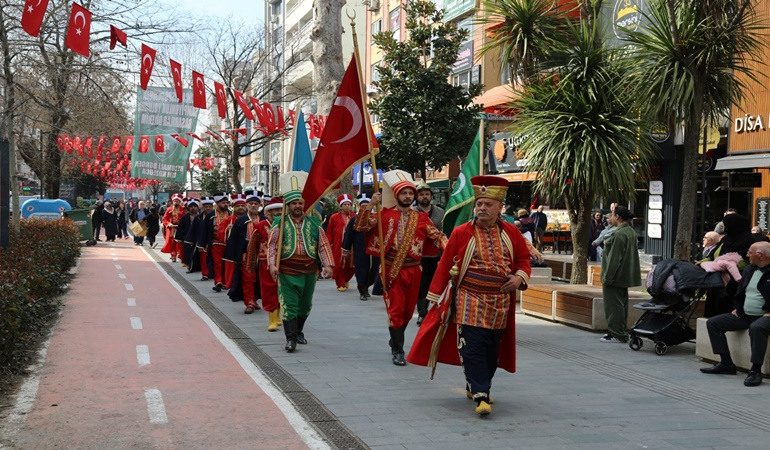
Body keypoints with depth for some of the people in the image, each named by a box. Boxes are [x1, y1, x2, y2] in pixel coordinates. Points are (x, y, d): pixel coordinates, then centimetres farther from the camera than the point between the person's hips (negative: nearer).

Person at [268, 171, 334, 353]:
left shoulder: (313, 223, 4)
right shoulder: (280, 224, -1)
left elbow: (324, 245, 3)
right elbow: (272, 246, -2)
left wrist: (328, 265, -7)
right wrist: (272, 264, -15)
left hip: (309, 272, 3)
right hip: (287, 273, -3)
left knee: (305, 305, 15)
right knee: (289, 305, -7)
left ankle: (299, 331, 35)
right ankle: (290, 339, -6)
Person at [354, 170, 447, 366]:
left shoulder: (421, 218, 5)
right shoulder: (385, 214, -1)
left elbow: (437, 236, -3)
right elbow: (361, 226, -8)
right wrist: (370, 205, -17)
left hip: (413, 270, 3)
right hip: (392, 270, -3)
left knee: (408, 310, 14)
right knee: (396, 310, -4)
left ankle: (396, 341, 35)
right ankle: (397, 351, 4)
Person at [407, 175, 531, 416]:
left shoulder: (511, 233, 5)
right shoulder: (461, 233, -4)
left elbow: (523, 259, 15)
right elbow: (445, 265, 0)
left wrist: (520, 277, -6)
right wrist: (436, 296, 1)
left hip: (500, 303, 4)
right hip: (470, 301, -4)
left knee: (493, 349, 11)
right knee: (473, 348, -11)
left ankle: (474, 386, 30)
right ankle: (481, 396, -11)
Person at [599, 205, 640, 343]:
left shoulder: (619, 234, -21)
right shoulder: (630, 232, 12)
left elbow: (614, 258, -22)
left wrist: (607, 277, -19)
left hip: (615, 276, -10)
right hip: (625, 277, 10)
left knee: (614, 306, -4)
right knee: (621, 305, 16)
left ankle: (617, 335, -1)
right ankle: (621, 333, 24)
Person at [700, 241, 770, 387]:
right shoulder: (748, 270, 15)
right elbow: (739, 291, 25)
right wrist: (736, 308, 11)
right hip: (744, 315, 8)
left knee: (757, 328, -42)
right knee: (712, 323, 0)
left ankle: (755, 370, -31)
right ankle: (726, 364, 0)